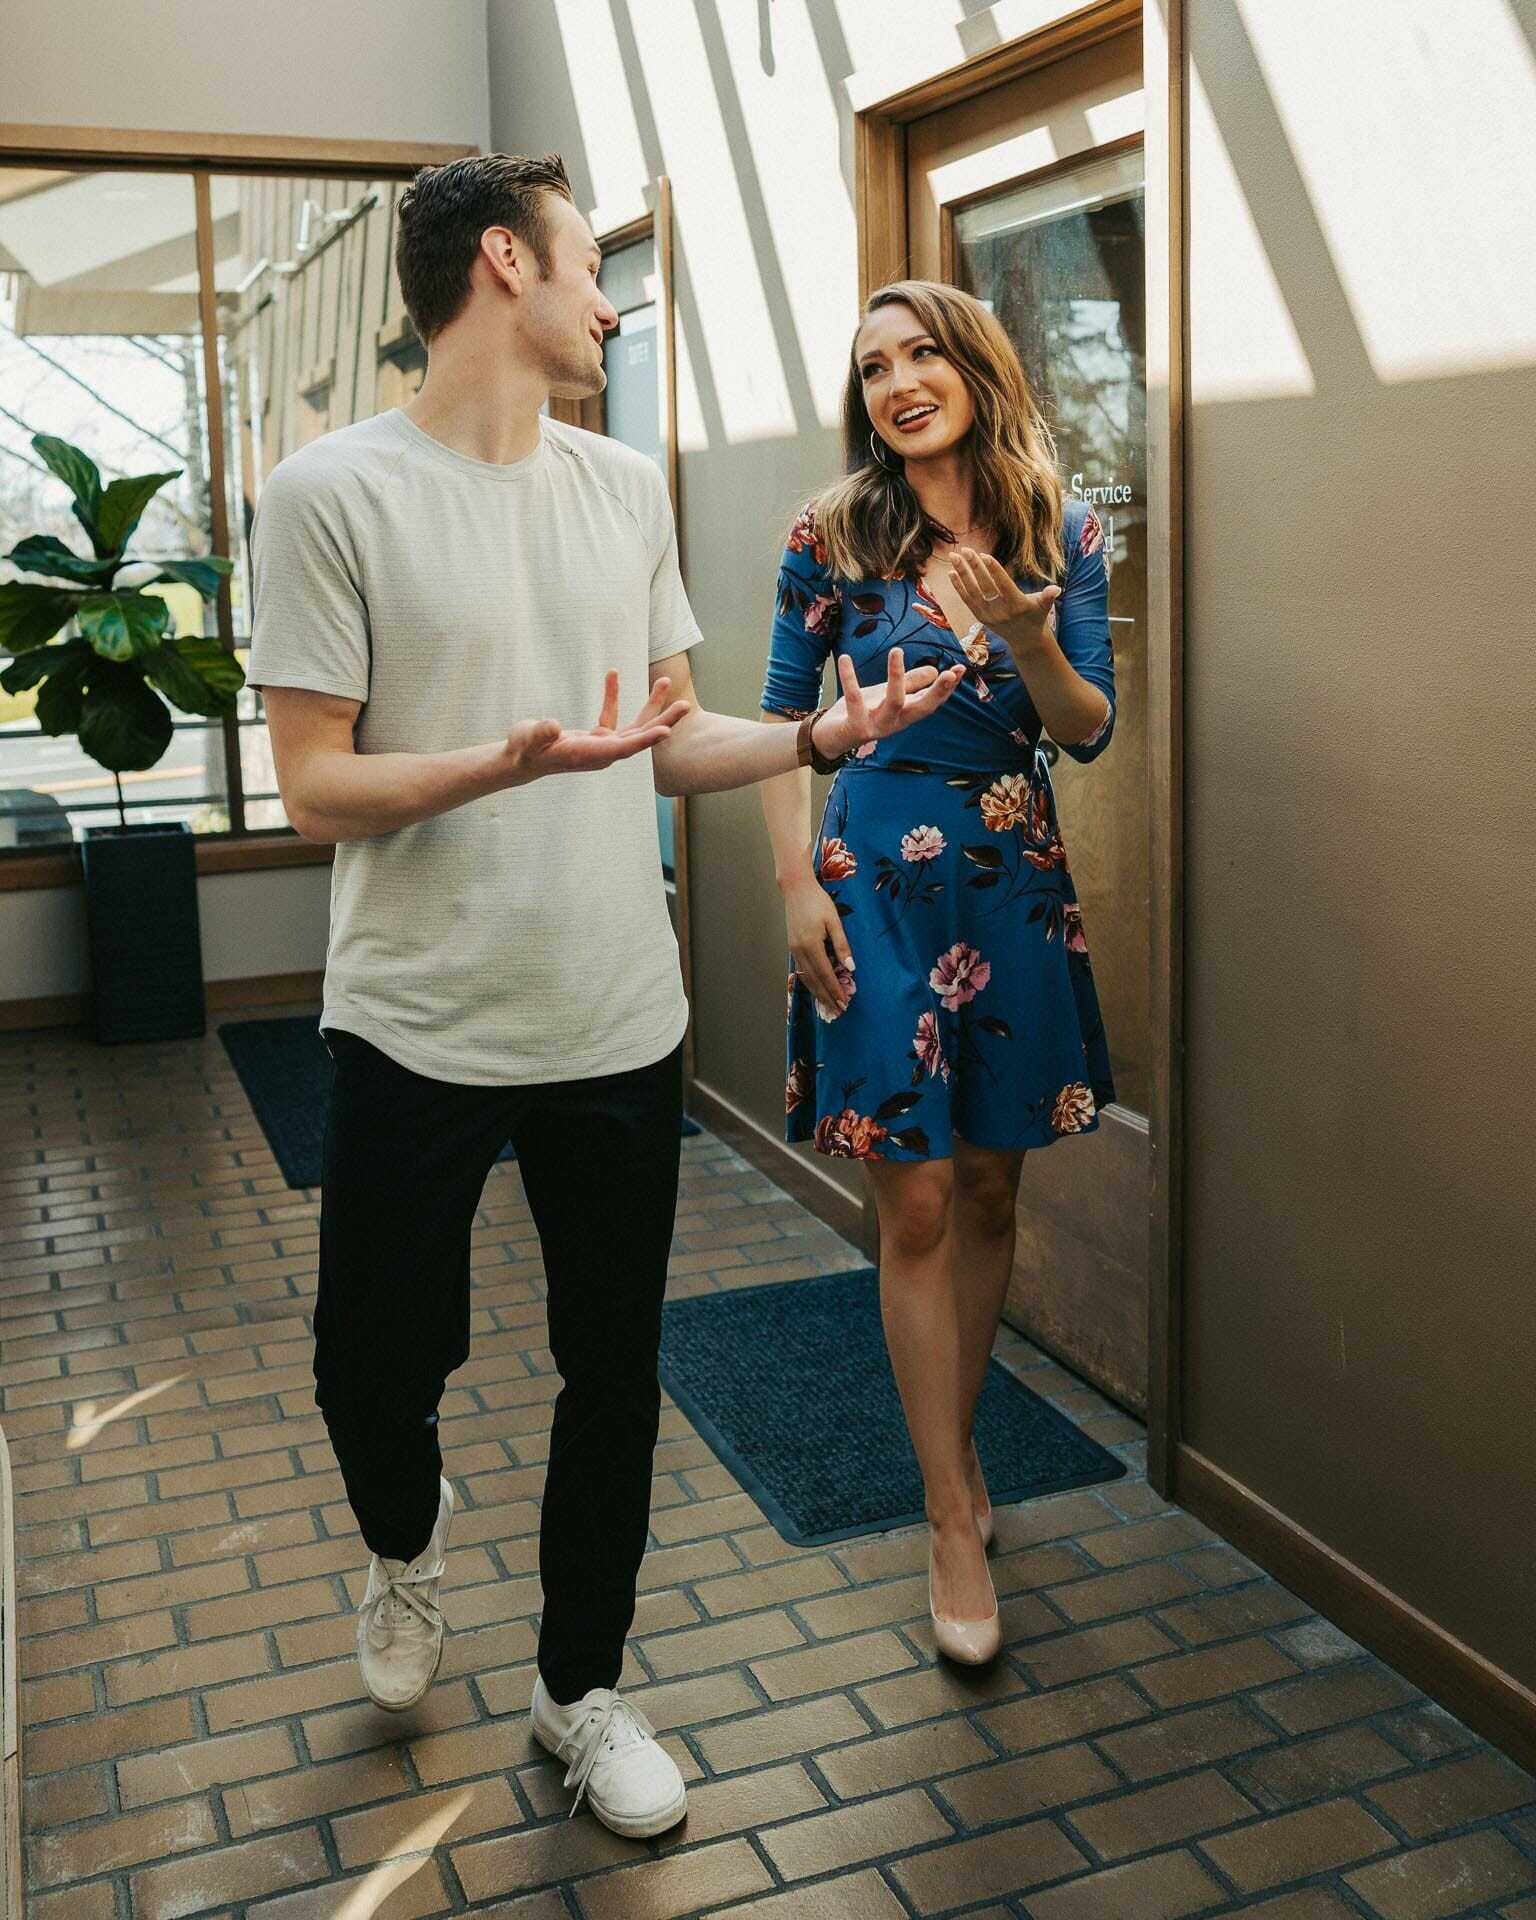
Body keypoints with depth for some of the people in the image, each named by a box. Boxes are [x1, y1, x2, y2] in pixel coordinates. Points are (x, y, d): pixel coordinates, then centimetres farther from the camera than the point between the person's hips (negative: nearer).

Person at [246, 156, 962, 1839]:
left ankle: (580, 1689, 35)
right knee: (374, 1368, 9)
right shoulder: (331, 493, -9)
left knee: (613, 1377, 13)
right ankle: (407, 1535, 46)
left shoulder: (627, 487, 8)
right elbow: (316, 791, -11)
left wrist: (817, 736, -5)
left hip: (617, 1023, 4)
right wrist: (506, 764, -26)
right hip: (420, 1029, -4)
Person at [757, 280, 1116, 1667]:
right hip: (880, 881, -2)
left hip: (1016, 885, 3)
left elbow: (1090, 731, 1)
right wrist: (797, 881, -6)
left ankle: (957, 1449, 32)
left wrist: (1027, 636, -18)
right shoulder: (836, 535, -3)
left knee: (990, 1191, 12)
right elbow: (782, 716, 3)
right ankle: (955, 1523, 9)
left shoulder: (1060, 532, 2)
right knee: (915, 1204, -2)